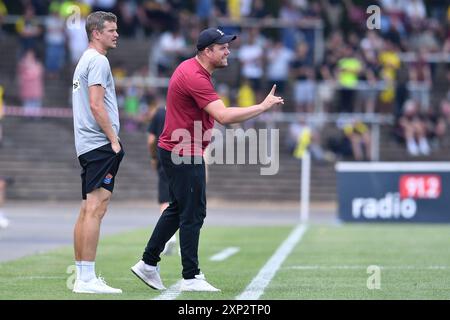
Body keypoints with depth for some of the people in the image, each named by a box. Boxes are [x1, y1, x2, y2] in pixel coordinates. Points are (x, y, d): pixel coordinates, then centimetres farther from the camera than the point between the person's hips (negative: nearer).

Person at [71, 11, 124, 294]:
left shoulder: (86, 61, 22)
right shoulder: (98, 61, -10)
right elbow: (96, 105, -18)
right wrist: (114, 139, -15)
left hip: (87, 145, 11)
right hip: (100, 144, -11)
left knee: (87, 210, 10)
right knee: (96, 209, -13)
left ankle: (82, 276, 12)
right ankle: (87, 279, -16)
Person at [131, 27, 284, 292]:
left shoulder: (191, 68, 10)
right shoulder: (195, 77, -23)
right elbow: (224, 116, -31)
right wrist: (263, 107, -27)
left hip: (174, 150, 11)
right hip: (184, 154, -11)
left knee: (179, 209, 18)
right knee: (194, 213, -6)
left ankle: (148, 264, 24)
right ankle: (191, 277, -1)